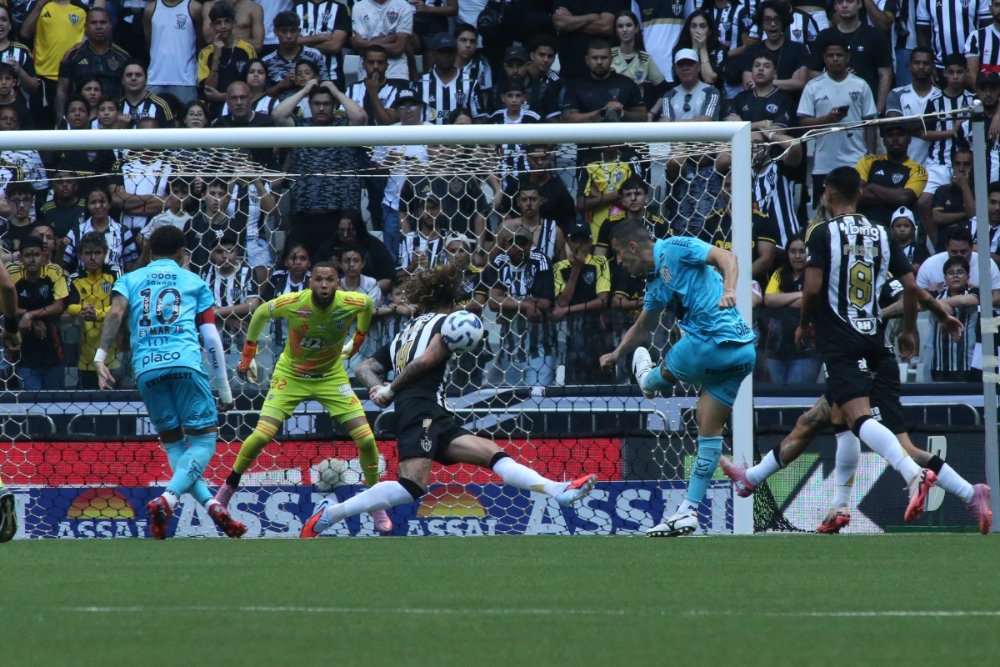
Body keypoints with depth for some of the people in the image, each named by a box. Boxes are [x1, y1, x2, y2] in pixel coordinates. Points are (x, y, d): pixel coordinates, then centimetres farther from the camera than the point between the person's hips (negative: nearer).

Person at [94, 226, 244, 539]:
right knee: (204, 439, 1)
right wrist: (225, 389, 16)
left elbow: (115, 313, 1)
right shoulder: (194, 282, 19)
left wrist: (100, 356, -5)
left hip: (146, 368, 2)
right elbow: (211, 338, 13)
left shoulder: (129, 280, 22)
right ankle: (167, 499, -22)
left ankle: (211, 505, -2)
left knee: (173, 443, 14)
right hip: (185, 361, -2)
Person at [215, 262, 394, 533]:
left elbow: (368, 303, 4)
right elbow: (260, 314, -4)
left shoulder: (352, 303, -23)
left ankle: (376, 506, 12)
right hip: (291, 375, -1)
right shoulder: (292, 304, -27)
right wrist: (247, 356, 2)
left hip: (332, 376, 1)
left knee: (366, 439, -8)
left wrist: (358, 340, 15)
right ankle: (228, 488, 10)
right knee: (261, 436, -15)